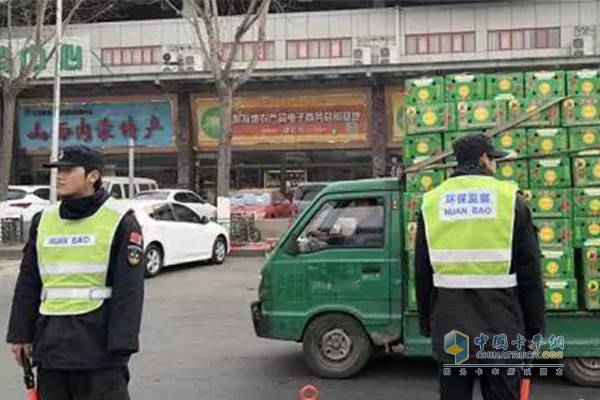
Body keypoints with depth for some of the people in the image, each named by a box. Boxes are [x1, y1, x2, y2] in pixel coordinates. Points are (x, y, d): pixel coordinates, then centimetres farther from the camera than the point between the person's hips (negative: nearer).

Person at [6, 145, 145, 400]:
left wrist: (121, 343, -16)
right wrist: (20, 334, 11)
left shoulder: (119, 221, -6)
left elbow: (129, 289, -10)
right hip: (50, 342, 6)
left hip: (98, 345, -5)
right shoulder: (44, 220, 10)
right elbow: (28, 283, 15)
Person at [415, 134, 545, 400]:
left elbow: (422, 272, 8)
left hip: (450, 329, 2)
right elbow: (529, 271, -3)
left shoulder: (432, 201, 6)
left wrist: (426, 323, 16)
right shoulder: (510, 198, -1)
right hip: (500, 329, -2)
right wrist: (534, 327, 5)